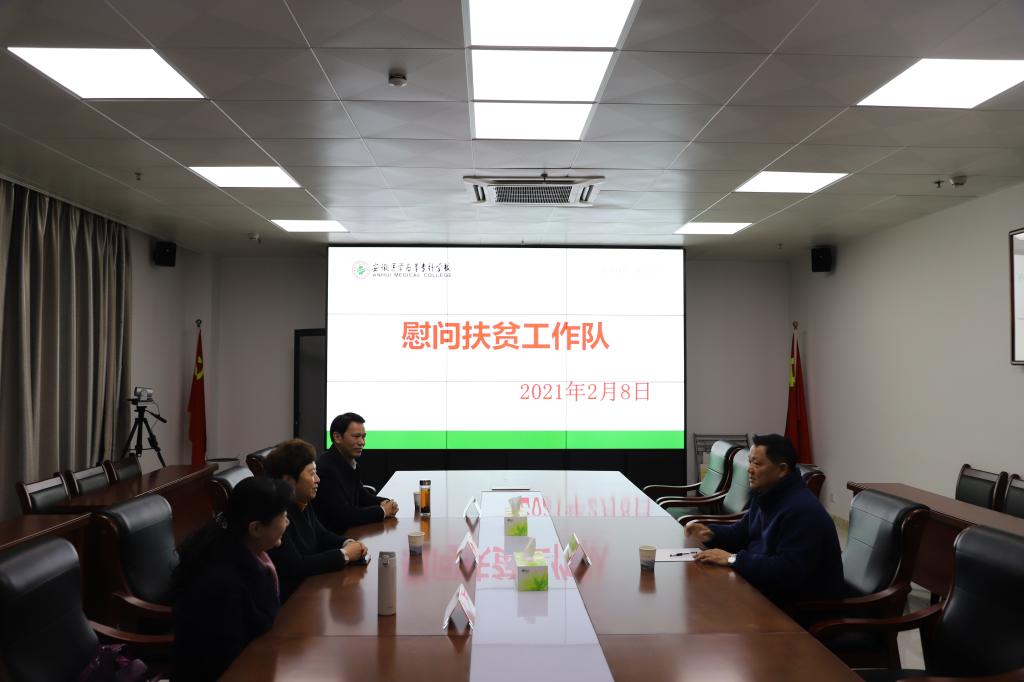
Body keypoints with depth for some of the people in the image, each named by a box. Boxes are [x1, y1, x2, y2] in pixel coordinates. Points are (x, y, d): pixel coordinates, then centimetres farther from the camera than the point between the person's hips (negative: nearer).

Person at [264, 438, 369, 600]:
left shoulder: (303, 504, 4)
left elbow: (322, 536, 17)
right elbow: (294, 567, -27)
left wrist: (348, 543, -3)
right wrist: (344, 554, -19)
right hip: (287, 599, -8)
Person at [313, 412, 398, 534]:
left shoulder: (350, 461, 5)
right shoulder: (326, 468, -21)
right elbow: (343, 514, -24)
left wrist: (385, 503, -2)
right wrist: (382, 510, -13)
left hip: (349, 531, 8)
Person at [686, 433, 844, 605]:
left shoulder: (802, 511, -25)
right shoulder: (764, 494, 7)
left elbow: (790, 571, -31)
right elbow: (742, 532, 19)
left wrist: (733, 559, -27)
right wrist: (711, 533, -1)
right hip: (768, 588, 9)